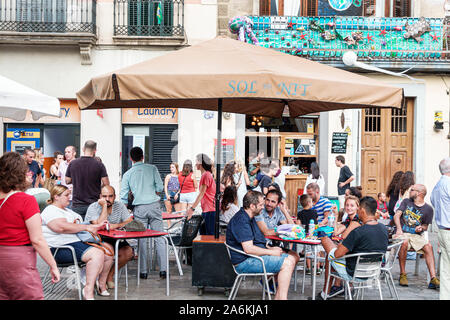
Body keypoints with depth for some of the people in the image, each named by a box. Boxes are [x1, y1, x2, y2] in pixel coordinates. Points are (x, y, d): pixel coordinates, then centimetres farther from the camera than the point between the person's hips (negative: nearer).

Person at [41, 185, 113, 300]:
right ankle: (89, 290, -28)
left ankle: (102, 285, 9)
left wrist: (95, 227, 11)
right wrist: (87, 227, -18)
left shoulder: (67, 211, 26)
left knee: (109, 249, 1)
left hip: (79, 242, 10)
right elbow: (62, 227, -24)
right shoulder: (50, 211, -7)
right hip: (63, 248, -10)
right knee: (97, 254, -29)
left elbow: (78, 225, 30)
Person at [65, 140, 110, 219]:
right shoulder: (99, 165, -10)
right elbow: (106, 184, -10)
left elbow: (67, 181, 11)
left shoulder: (72, 163, 0)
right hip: (94, 203, -2)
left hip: (77, 204, 2)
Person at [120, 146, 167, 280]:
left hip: (139, 208, 0)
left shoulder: (127, 174, 5)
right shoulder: (152, 168, 3)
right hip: (154, 205, 0)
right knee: (159, 238, 3)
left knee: (142, 240, 6)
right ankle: (163, 270, 1)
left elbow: (123, 196, 6)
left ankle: (143, 271, 7)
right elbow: (160, 187, -1)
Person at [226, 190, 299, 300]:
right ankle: (282, 297, -19)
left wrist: (269, 248, 8)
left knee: (294, 256, 5)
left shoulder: (249, 218, 17)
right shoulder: (241, 220, -18)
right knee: (287, 263, -21)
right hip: (244, 262, -11)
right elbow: (248, 249, -25)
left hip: (253, 256, 11)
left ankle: (278, 296, 2)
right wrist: (271, 252, -14)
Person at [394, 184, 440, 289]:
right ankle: (402, 274, -22)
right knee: (404, 243, -34)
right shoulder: (406, 202, 10)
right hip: (403, 233, -1)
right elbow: (396, 215, 0)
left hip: (417, 235, 1)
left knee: (428, 246, -27)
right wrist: (399, 229, -18)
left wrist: (421, 227, -8)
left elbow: (426, 226, 16)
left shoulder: (428, 209, 7)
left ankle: (433, 278, -32)